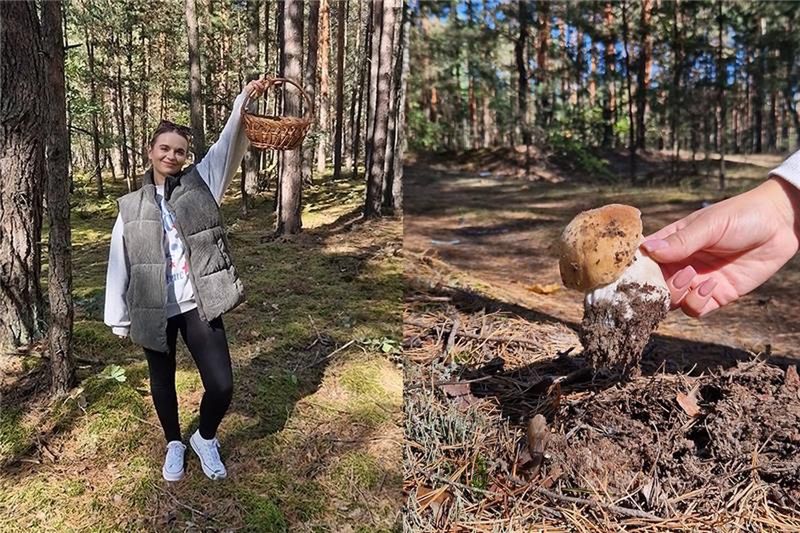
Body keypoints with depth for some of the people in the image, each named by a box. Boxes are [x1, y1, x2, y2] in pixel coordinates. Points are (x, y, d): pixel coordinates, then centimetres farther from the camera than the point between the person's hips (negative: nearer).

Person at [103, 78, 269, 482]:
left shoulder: (201, 184, 3)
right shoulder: (131, 206, 3)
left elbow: (228, 144, -10)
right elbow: (119, 265, 5)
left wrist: (245, 100, -24)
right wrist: (119, 319, 6)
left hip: (198, 305, -1)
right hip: (154, 309, 1)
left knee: (221, 385, -5)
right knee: (162, 381, 17)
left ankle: (206, 439, 26)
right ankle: (174, 444, 43)